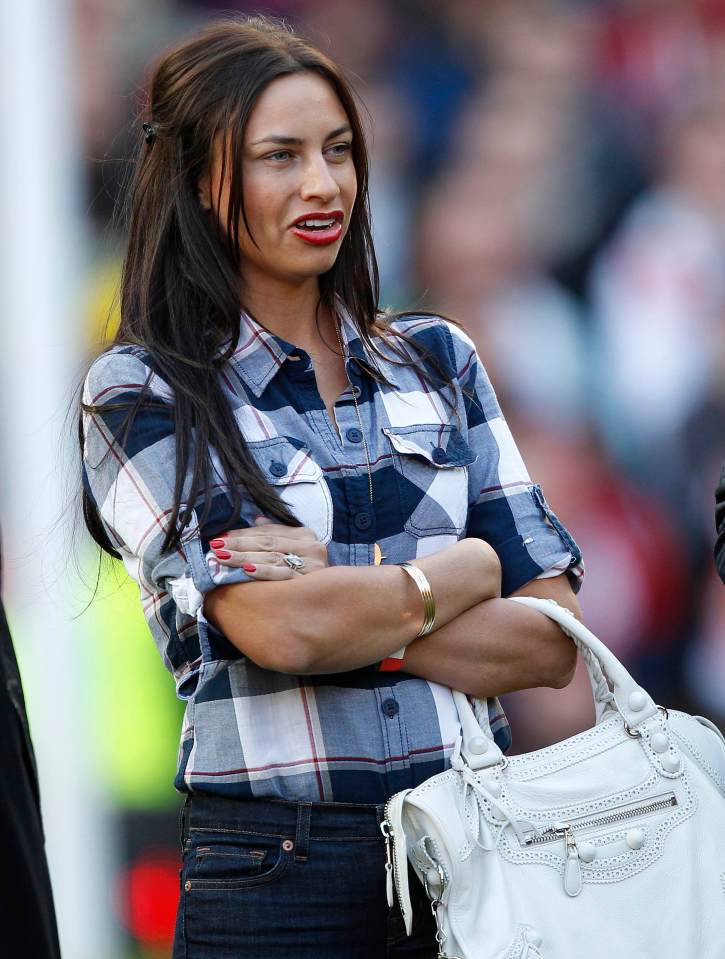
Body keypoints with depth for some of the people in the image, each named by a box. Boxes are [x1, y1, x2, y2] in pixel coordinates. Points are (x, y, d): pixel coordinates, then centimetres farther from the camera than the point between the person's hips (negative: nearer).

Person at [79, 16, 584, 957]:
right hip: (275, 876, -4)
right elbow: (280, 629, -16)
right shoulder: (141, 395, -2)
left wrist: (355, 605, -11)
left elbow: (555, 640, 3)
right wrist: (467, 569, -2)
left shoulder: (436, 359, 10)